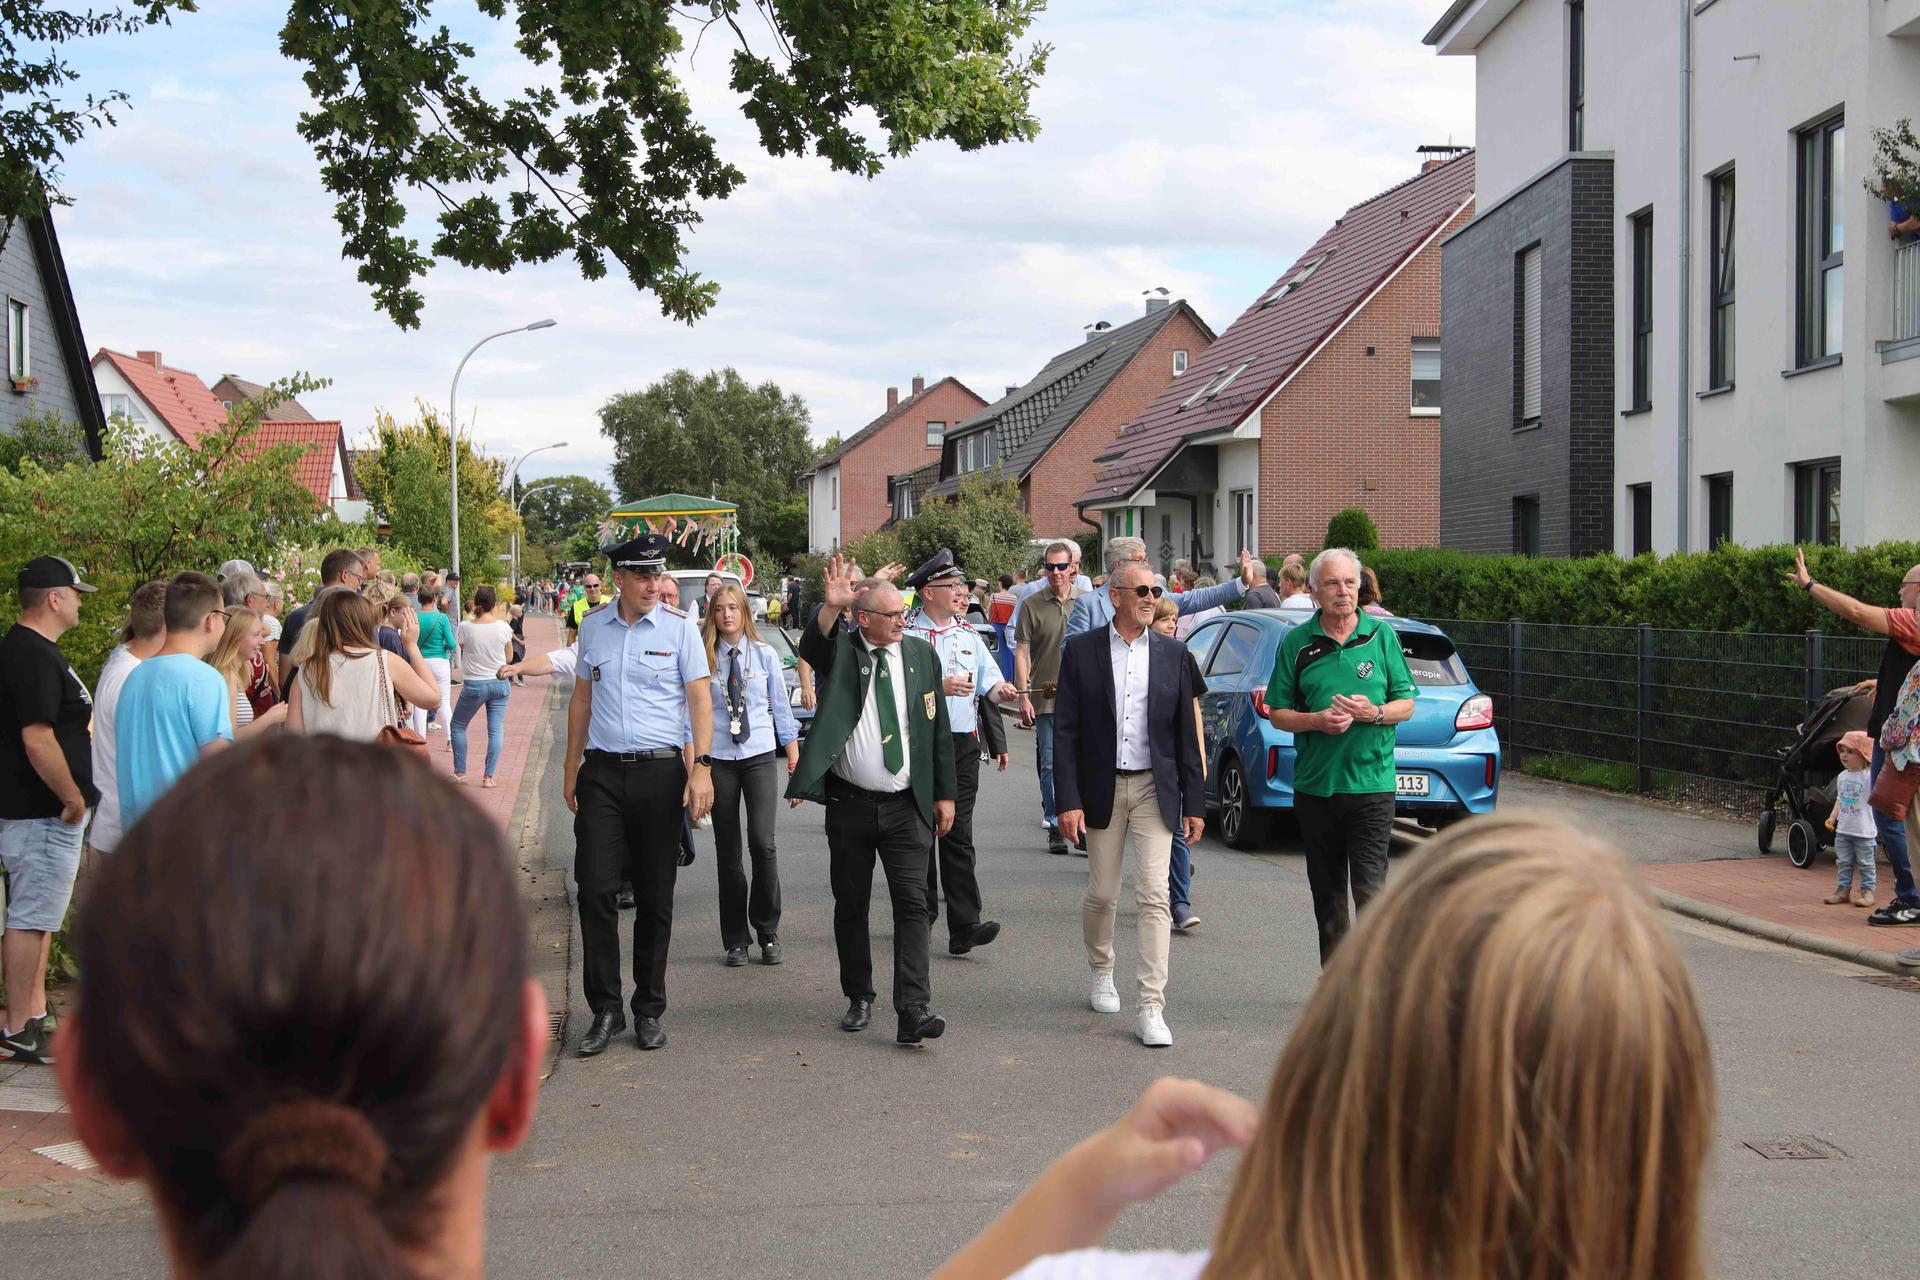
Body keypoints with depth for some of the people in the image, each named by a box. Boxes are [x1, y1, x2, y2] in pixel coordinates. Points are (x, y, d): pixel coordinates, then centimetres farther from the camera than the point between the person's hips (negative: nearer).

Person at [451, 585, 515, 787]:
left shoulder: (466, 627, -13)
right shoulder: (503, 627, -8)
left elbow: (462, 653, 1)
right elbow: (509, 656, 5)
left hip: (474, 685, -1)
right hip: (499, 682, 1)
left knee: (458, 726, 17)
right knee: (496, 730, 7)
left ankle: (460, 772, 18)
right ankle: (489, 776, 4)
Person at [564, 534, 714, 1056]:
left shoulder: (679, 627, 0)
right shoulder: (593, 626, 8)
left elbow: (699, 699, -1)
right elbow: (581, 697, 15)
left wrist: (702, 766, -11)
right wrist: (571, 767, 13)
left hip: (660, 771, -2)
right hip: (602, 772, 2)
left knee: (655, 896, 5)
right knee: (595, 889, -5)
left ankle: (649, 1009, 17)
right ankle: (605, 1009, 5)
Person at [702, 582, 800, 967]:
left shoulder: (765, 654, 4)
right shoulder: (703, 657, 0)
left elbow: (781, 705, 9)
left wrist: (793, 752, 7)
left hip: (760, 755, 0)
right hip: (718, 758, 0)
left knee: (763, 843, -13)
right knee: (727, 850, 5)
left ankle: (767, 932, 2)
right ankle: (736, 941, 14)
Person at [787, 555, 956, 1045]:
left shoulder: (922, 655, 5)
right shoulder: (840, 651, -3)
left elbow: (939, 730, 9)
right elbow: (810, 647, -28)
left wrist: (945, 793, 7)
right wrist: (831, 606, -47)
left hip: (908, 806, 1)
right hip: (849, 803, 0)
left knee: (912, 903, -8)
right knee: (850, 905, 10)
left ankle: (914, 1011, -11)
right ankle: (859, 998, 26)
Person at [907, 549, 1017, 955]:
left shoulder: (968, 634, 14)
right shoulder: (906, 634, -4)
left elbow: (990, 683, 9)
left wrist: (1001, 691, -12)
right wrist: (939, 687, -21)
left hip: (963, 744, 3)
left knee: (958, 834, -3)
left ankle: (964, 926, -9)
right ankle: (921, 916, 21)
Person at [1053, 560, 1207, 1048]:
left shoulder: (1173, 655, 3)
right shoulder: (1081, 651, -1)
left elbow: (1186, 734, 6)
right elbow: (1065, 731, -2)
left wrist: (1194, 803, 3)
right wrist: (1068, 800, -9)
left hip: (1155, 789, 0)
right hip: (1102, 790, 0)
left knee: (1154, 897, -8)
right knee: (1101, 894, 10)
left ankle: (1149, 1007, -7)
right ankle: (1102, 972, 37)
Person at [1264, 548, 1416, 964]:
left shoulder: (1382, 636, 3)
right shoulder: (1296, 643, 4)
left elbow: (1406, 705, 6)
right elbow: (1277, 713, 6)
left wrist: (1374, 713, -14)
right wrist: (1316, 720, -13)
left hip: (1371, 785, -2)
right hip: (1314, 786, 2)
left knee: (1370, 890, -11)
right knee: (1327, 894, 11)